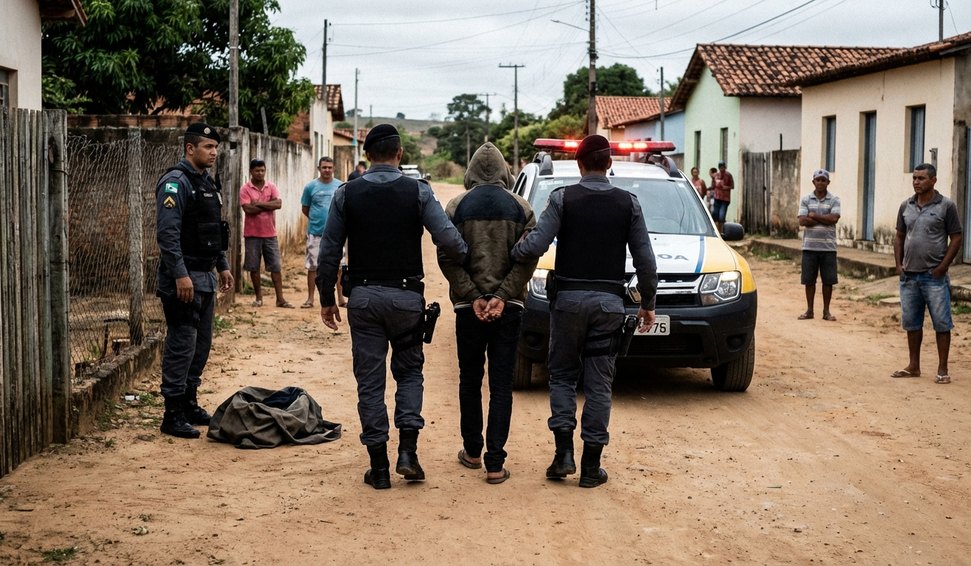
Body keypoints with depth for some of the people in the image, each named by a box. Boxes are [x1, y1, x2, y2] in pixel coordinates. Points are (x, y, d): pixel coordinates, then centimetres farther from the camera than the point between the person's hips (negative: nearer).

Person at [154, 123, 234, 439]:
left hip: (205, 278, 10)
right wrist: (181, 275, -25)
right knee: (181, 346, -7)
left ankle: (189, 404, 25)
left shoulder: (207, 183, 16)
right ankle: (173, 416, -2)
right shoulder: (175, 183, -14)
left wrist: (222, 265, 21)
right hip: (183, 279, -10)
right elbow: (167, 233, -21)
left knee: (201, 345, 14)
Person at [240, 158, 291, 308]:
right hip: (252, 234, -2)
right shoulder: (245, 188, -4)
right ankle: (258, 297, 17)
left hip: (270, 233, 2)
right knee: (254, 267, 5)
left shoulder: (271, 187, 5)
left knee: (276, 266, 1)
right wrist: (268, 206, -10)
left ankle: (280, 299, 4)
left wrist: (259, 203, -14)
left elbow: (278, 203, -10)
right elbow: (247, 208, -17)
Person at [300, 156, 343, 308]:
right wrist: (316, 220, 6)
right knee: (313, 267, 4)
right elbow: (304, 209, 8)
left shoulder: (341, 186, 2)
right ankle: (310, 299, 12)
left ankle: (341, 298, 12)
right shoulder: (311, 186, 0)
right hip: (315, 233, 0)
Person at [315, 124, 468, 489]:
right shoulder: (418, 192, -5)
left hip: (363, 297, 1)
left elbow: (329, 252, 0)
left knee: (370, 381, 7)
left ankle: (379, 467, 9)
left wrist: (327, 299, 9)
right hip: (406, 296, 0)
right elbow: (449, 240, -14)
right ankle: (407, 451, 2)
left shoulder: (347, 194, 0)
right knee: (409, 371, 16)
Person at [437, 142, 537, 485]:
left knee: (470, 380, 14)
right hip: (509, 308, 0)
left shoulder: (457, 207, -1)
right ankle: (495, 463, -1)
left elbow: (447, 258, -7)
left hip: (469, 307, 0)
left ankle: (472, 452, 23)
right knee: (502, 385, 2)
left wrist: (473, 297, -8)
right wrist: (502, 296, -10)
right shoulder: (520, 207, 1)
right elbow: (528, 257, -7)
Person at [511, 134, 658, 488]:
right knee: (599, 383, 5)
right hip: (609, 302, 1)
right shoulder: (628, 203, 2)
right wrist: (648, 303, 13)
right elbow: (645, 261, 2)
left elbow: (536, 244, -14)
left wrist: (509, 256, 5)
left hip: (568, 298, -1)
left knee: (562, 375, 13)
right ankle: (591, 467, 7)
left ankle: (564, 453, 1)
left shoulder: (563, 198, -4)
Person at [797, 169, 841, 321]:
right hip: (810, 246, 1)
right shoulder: (806, 200, 5)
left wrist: (814, 216, -8)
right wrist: (824, 220, -10)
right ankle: (809, 310, 14)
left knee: (828, 280, 2)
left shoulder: (834, 200, 3)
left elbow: (834, 218, -12)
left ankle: (826, 311, 12)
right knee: (809, 280, 5)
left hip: (828, 247, -1)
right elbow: (802, 221, -7)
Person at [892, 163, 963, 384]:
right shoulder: (906, 206, 9)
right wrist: (899, 265, 6)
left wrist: (942, 267, -10)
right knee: (911, 323, 11)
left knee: (941, 324, -1)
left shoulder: (946, 206, -4)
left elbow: (956, 238, -4)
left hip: (934, 276, -5)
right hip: (909, 275, 5)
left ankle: (942, 369, 5)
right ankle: (914, 366, 21)